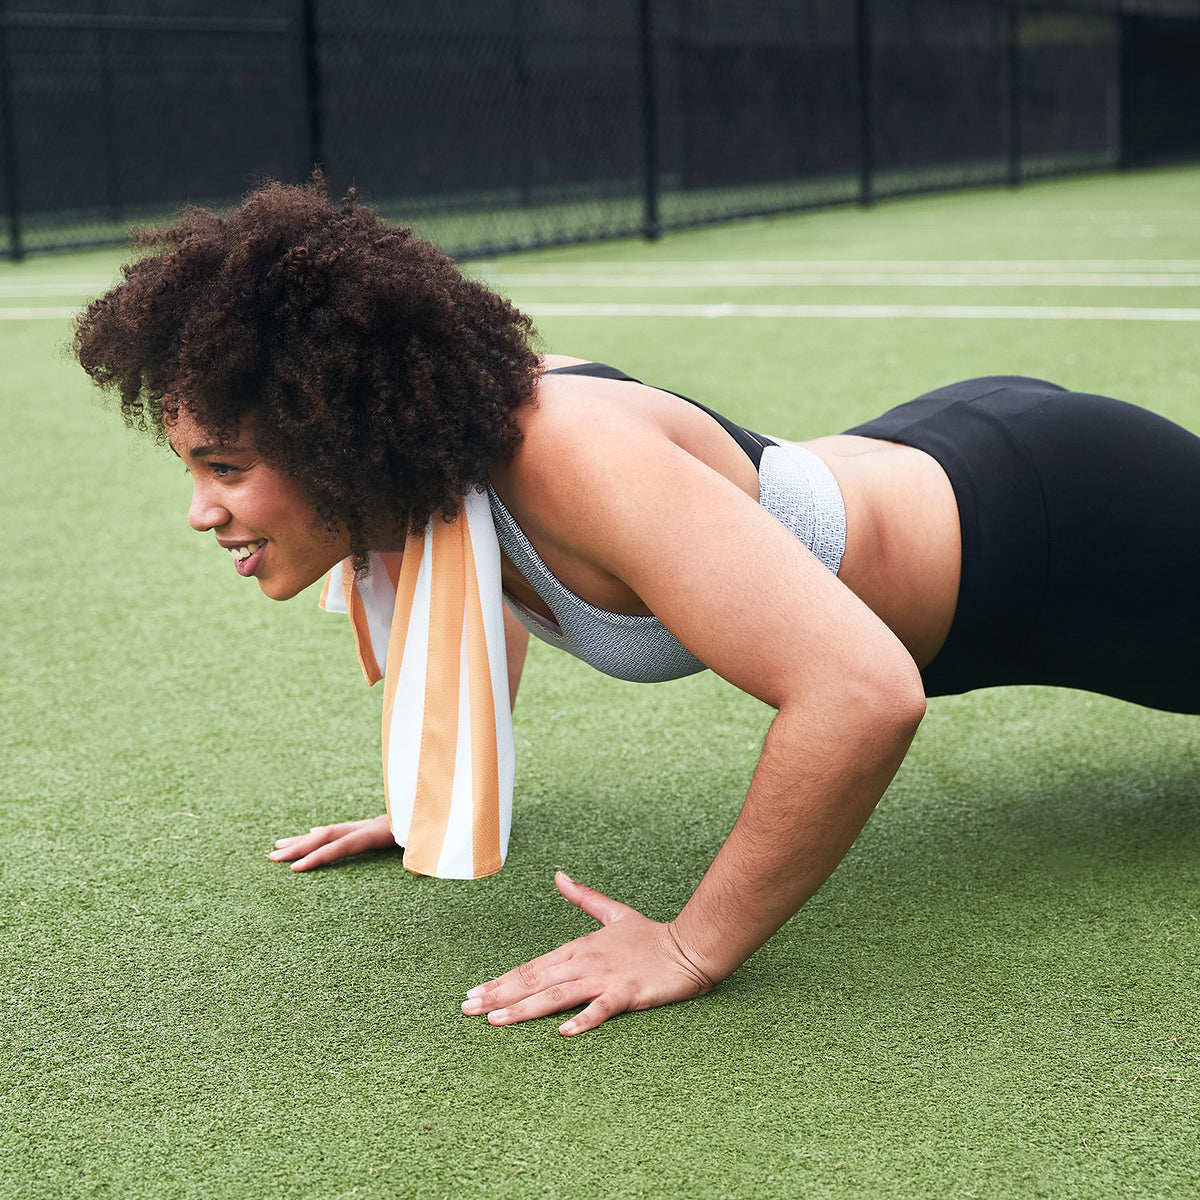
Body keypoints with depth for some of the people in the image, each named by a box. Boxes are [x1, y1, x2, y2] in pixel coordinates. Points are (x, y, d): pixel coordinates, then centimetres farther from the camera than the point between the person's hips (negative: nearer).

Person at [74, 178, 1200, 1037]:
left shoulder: (571, 459, -42)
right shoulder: (427, 463, -16)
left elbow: (863, 692, -49)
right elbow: (486, 593, 10)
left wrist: (695, 947, -39)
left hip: (1048, 513, -8)